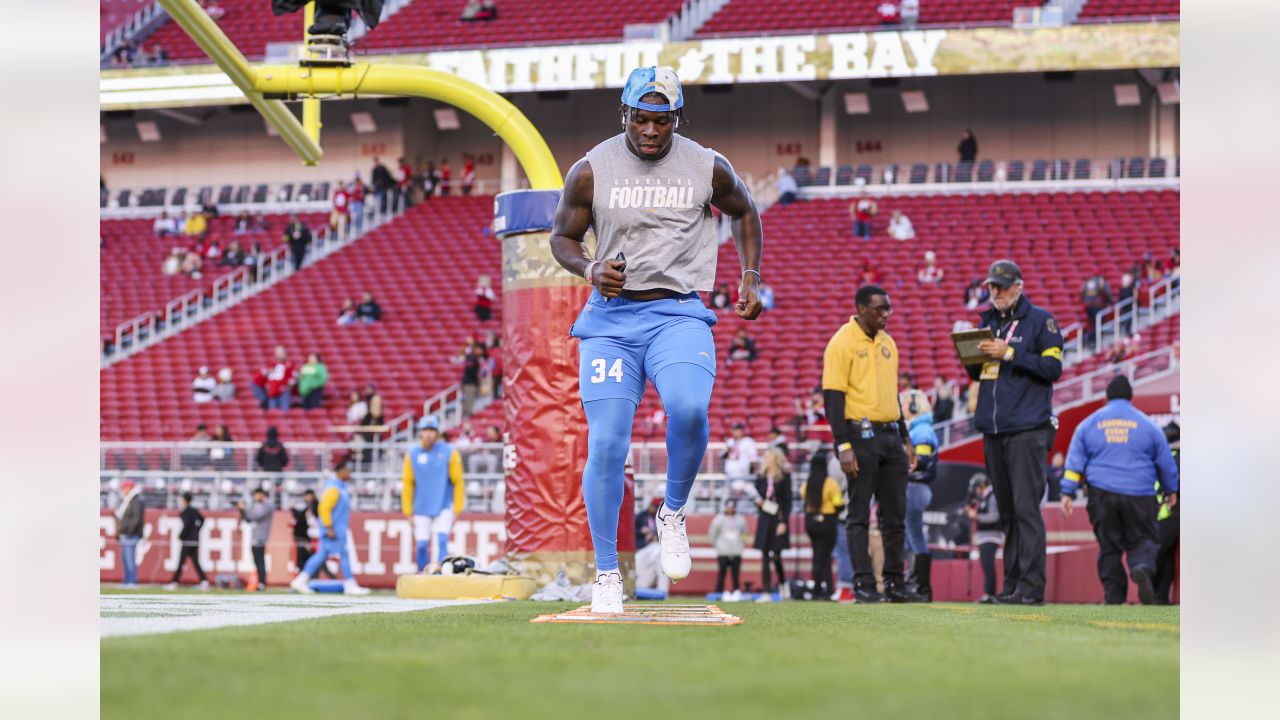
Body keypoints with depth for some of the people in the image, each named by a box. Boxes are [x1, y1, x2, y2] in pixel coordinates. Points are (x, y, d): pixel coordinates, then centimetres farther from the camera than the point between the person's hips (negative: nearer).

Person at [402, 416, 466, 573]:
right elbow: (407, 484, 6)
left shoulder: (449, 453, -2)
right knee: (421, 545, -1)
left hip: (444, 507, -2)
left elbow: (458, 482, 0)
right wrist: (408, 511, 4)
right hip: (421, 509, 2)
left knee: (442, 540, -17)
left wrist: (457, 509, -3)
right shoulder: (412, 454, 2)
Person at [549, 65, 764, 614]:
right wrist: (590, 269, -10)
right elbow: (562, 236, 10)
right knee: (606, 443, -10)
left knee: (688, 408, -29)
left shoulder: (709, 168, 3)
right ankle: (606, 573, 3)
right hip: (610, 318, 0)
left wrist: (751, 277, 13)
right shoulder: (591, 170, 0)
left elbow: (744, 211, 23)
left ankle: (673, 515, -1)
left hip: (678, 315, 0)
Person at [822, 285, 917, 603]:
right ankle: (863, 584, -2)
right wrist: (844, 446, -19)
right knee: (860, 513, -3)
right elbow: (833, 397, -13)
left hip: (891, 435, 7)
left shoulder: (887, 342, 15)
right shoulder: (842, 343, -9)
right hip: (860, 435, -7)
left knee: (895, 513, 8)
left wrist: (905, 439, 19)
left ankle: (894, 582, 14)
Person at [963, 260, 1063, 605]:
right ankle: (1012, 583, 11)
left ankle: (1031, 586, -15)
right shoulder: (988, 321, 18)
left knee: (1026, 507, -12)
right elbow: (977, 374, 22)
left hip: (1027, 430, -7)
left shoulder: (1040, 320, -1)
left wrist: (1009, 353, -15)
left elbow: (1053, 367, -9)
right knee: (1007, 511, 8)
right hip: (992, 430, 7)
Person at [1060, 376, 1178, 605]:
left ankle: (1113, 596, 3)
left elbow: (1075, 461, 6)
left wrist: (1068, 493, 5)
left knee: (1108, 545, 7)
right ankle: (1142, 567, -28)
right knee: (1143, 540, 4)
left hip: (1102, 496, 1)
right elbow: (1165, 462, 13)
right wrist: (1170, 491, 26)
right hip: (1139, 497, -1)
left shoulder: (1088, 424, 10)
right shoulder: (1147, 425, 7)